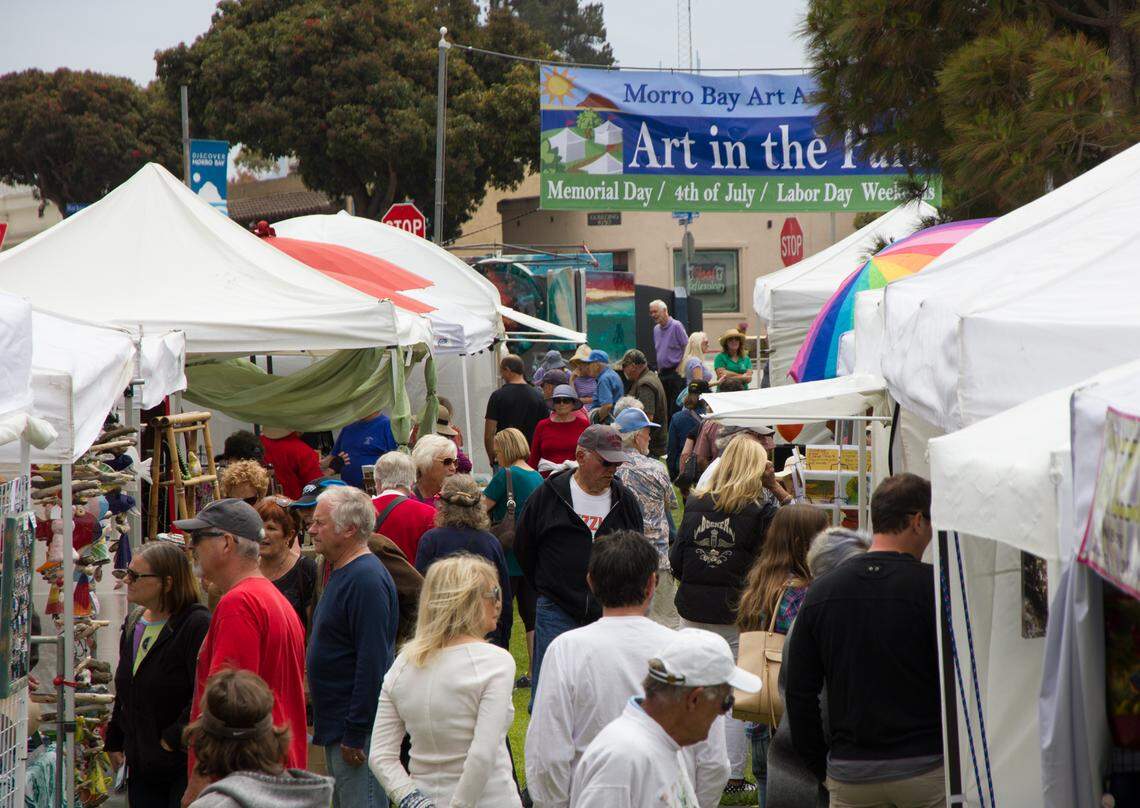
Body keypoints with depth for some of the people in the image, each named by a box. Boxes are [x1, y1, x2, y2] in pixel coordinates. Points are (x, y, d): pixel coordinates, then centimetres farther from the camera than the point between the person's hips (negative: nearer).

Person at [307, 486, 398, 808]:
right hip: (335, 722, 11)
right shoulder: (340, 573, 15)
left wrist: (355, 734, -23)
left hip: (359, 725, -11)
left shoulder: (366, 579, -19)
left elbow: (372, 663, -24)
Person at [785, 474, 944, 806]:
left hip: (849, 775, 4)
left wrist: (822, 767, 13)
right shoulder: (933, 588, -9)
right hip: (924, 766, -3)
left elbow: (798, 692, 6)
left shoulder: (821, 592, 3)